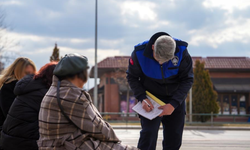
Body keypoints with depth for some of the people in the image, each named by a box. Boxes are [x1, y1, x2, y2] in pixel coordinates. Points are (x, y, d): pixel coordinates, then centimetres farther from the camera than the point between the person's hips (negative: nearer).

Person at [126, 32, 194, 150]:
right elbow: (132, 77, -6)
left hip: (175, 99, 2)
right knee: (148, 134, -17)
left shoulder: (182, 52, -22)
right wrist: (142, 98, -20)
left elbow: (187, 80, -12)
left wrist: (173, 104, -22)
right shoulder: (139, 53, -24)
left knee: (174, 138, 7)